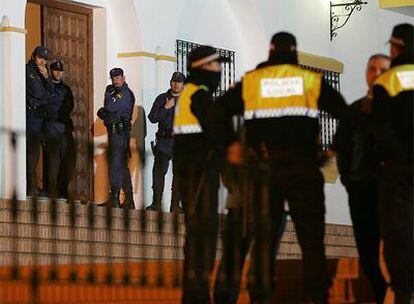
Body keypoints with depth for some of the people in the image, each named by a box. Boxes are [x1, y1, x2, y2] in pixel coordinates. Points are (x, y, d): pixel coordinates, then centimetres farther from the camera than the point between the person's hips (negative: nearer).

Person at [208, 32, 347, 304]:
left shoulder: (249, 82, 5)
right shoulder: (312, 80, 4)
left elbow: (216, 115, 2)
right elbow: (345, 113, 5)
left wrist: (231, 143, 11)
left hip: (263, 166, 1)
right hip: (303, 166, -1)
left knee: (264, 235, 5)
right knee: (311, 235, 4)